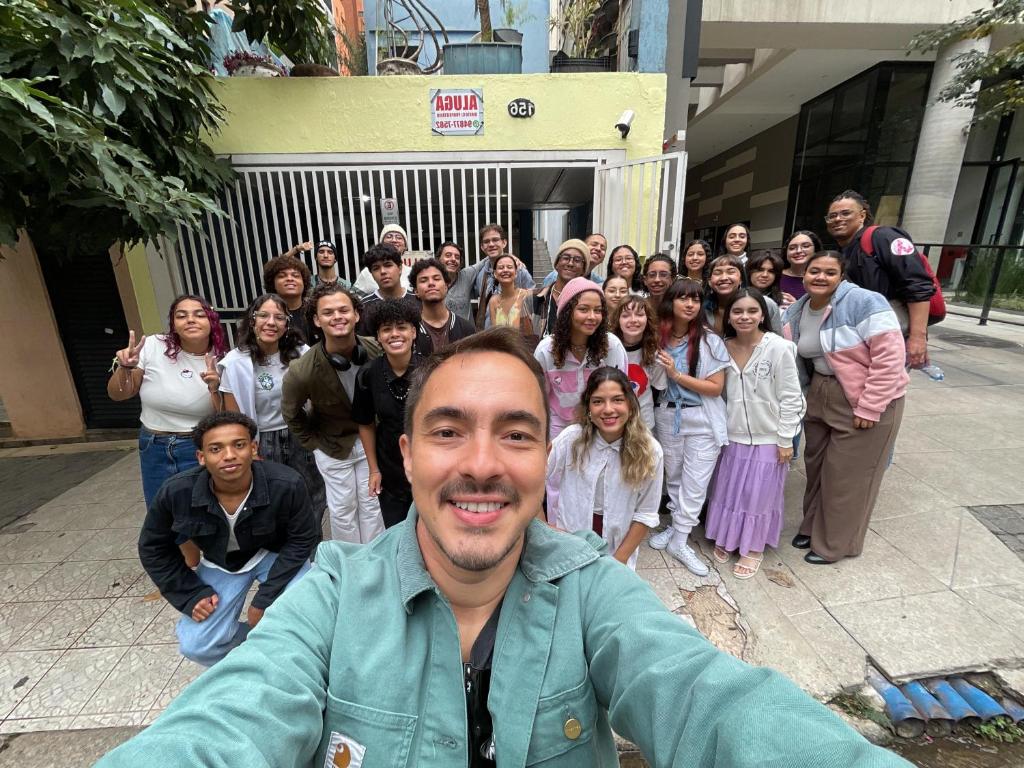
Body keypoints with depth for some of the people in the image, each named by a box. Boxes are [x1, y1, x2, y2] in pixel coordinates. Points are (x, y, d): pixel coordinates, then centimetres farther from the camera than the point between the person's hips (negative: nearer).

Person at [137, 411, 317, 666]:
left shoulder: (287, 484, -34)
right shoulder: (176, 492, -26)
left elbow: (302, 539, -18)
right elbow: (153, 548, -5)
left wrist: (264, 598, -19)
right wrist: (191, 594, -10)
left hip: (276, 554, -2)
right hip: (219, 563, 2)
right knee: (196, 646, -10)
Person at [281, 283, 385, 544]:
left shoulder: (377, 351, -21)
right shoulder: (302, 371, -26)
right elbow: (291, 413, -5)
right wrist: (312, 443, 0)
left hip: (370, 438, 2)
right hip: (332, 445, -2)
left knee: (372, 504, 14)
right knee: (342, 508, 11)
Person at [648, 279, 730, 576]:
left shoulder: (710, 341, -9)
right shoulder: (658, 338, -2)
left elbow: (716, 387, -12)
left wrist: (677, 374, -18)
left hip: (702, 420, -2)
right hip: (667, 416, 3)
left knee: (695, 483, 1)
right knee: (673, 477, 16)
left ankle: (679, 540, 15)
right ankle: (677, 526, 34)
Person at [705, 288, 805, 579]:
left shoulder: (779, 349, -15)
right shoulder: (723, 348, -4)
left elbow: (791, 398, -11)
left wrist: (785, 439, -10)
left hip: (768, 437, -3)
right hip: (732, 435, 4)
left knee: (760, 494, 10)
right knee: (727, 489, 15)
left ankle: (754, 548, 30)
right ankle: (726, 537, 36)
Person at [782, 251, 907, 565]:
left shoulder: (864, 303, -19)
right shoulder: (797, 310, 1)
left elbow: (889, 357, -22)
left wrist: (869, 408, -22)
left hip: (866, 401, -6)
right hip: (820, 395, 6)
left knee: (847, 475, 5)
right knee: (816, 465, 16)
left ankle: (835, 544, 24)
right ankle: (812, 527, 37)